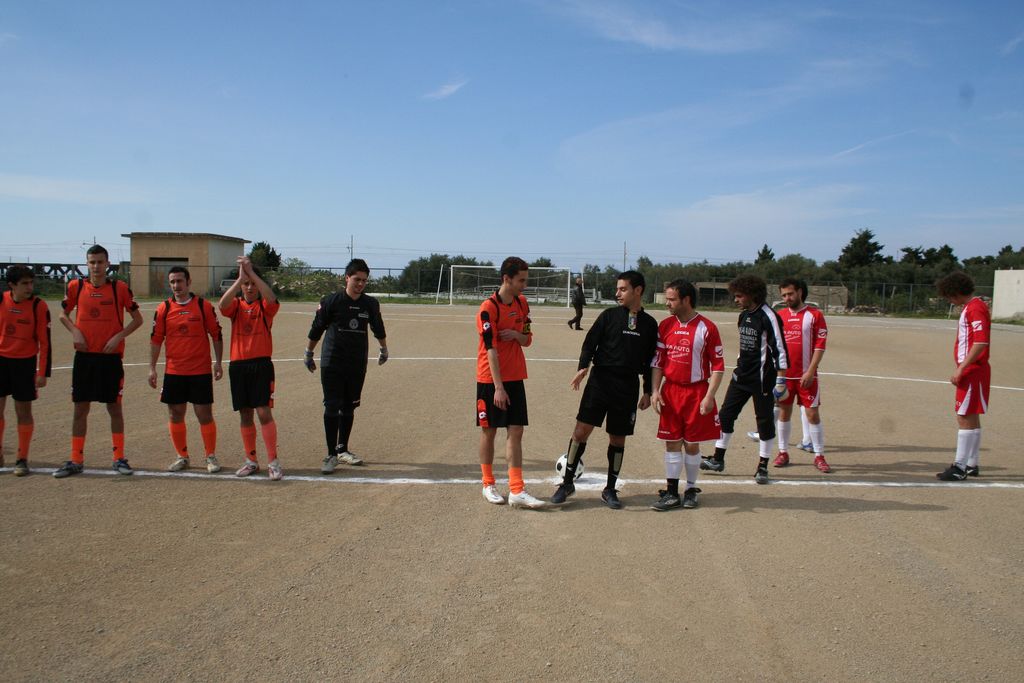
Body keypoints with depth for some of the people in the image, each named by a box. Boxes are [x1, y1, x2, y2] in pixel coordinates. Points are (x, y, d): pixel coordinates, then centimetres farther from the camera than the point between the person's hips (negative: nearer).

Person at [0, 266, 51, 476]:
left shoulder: (39, 306, -10)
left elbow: (44, 342, -7)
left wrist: (42, 373, -10)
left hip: (25, 363, -2)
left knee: (23, 411, 3)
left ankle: (22, 459, 13)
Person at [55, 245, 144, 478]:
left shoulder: (120, 288, -4)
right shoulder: (75, 286, 2)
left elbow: (137, 319, 2)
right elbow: (63, 314, 15)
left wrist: (118, 336, -11)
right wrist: (75, 331, -3)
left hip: (111, 356, -2)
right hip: (84, 356, 2)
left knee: (114, 407, 4)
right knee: (80, 408, 6)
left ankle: (119, 458, 13)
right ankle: (76, 461, 16)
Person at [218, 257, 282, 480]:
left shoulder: (265, 307, 2)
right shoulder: (235, 305, 7)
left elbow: (272, 298, -22)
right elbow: (222, 305, -16)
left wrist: (252, 272, -23)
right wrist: (240, 277, -23)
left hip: (261, 364, -3)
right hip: (238, 365, 3)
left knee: (264, 412, -9)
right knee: (245, 415, 9)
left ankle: (273, 461, -3)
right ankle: (251, 461, 20)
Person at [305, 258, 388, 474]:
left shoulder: (371, 304, 3)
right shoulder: (331, 301, -6)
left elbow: (378, 329, 20)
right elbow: (316, 329, 3)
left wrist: (384, 349, 31)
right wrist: (308, 354, 10)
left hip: (358, 365, 4)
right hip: (332, 364, -3)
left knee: (349, 408, 11)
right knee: (332, 408, -5)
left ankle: (342, 450, 24)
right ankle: (331, 455, 1)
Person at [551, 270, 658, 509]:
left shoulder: (650, 324, 8)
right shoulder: (609, 315, 3)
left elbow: (650, 361, 12)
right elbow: (589, 344, -1)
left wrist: (648, 392, 10)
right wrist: (583, 367, -18)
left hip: (628, 386, 2)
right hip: (601, 380, -2)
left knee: (618, 438, 8)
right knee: (582, 430, -7)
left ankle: (610, 489, 22)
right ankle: (567, 482, 7)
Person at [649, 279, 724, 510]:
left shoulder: (706, 328, -8)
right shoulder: (666, 325, 5)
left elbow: (718, 365, -6)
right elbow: (658, 361, 8)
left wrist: (709, 396, -13)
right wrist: (655, 391, 0)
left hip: (696, 393, -3)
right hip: (670, 391, 4)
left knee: (692, 444, 6)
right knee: (672, 443, 5)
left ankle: (691, 489, 22)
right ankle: (672, 493, 12)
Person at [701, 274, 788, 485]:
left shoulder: (768, 316, -14)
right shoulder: (744, 315, 10)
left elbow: (779, 349, -16)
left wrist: (781, 381, -18)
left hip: (762, 379, -8)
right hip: (742, 376, 8)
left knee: (765, 420, 3)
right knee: (725, 414, 8)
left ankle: (763, 466, 13)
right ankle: (718, 459, 18)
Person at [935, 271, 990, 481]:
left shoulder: (976, 308, -15)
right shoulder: (969, 308, 17)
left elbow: (981, 341, -23)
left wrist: (961, 368, -23)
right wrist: (961, 369, 17)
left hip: (973, 371, -10)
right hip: (970, 371, 10)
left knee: (965, 418, -9)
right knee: (971, 418, 13)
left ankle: (960, 467, -7)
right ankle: (971, 464, 20)